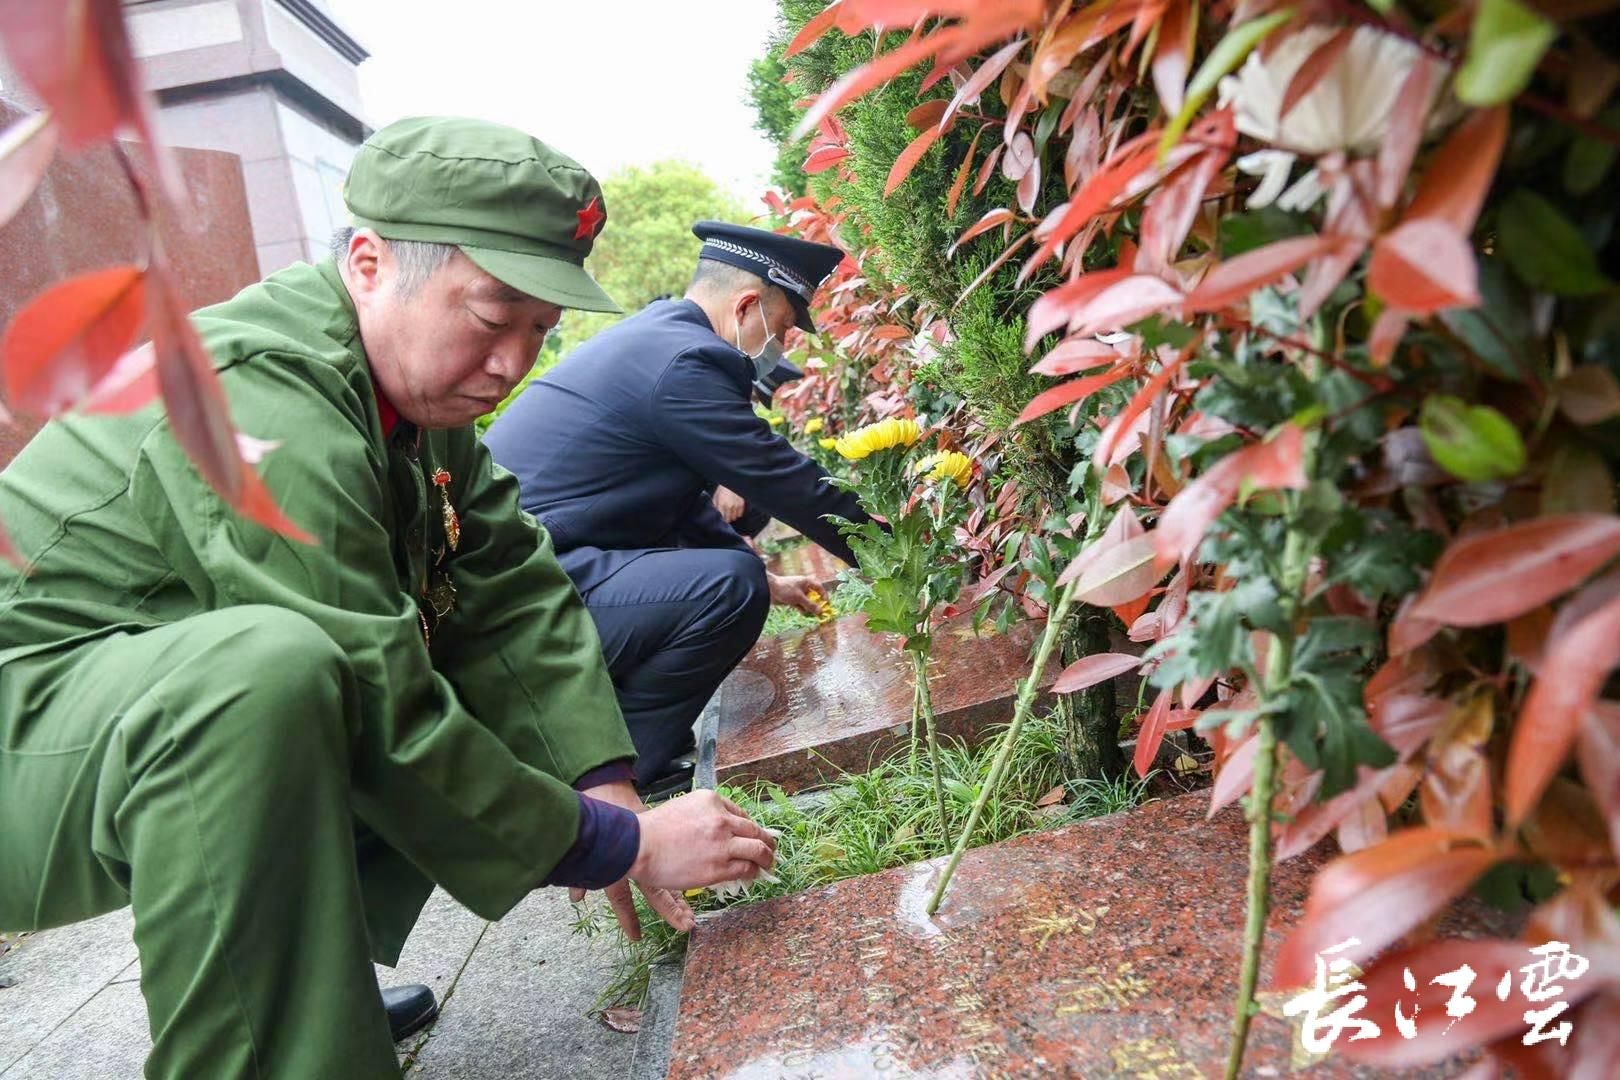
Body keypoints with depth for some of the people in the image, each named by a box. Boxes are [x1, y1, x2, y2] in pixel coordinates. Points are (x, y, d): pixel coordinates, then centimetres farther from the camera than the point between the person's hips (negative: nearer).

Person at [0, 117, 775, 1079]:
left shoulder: (416, 382, 0)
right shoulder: (266, 412, -29)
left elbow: (515, 593, -5)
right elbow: (384, 715, -29)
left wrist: (607, 789, -14)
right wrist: (617, 847, -20)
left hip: (169, 718, 9)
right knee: (268, 666, -37)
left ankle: (312, 985, 9)